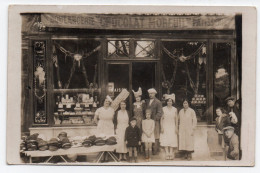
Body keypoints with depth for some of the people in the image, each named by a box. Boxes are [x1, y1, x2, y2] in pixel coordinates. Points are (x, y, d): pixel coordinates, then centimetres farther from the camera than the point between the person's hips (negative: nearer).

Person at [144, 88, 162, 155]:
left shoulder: (158, 102, -1)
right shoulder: (147, 101, 15)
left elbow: (159, 112, -5)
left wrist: (155, 119, -13)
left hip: (154, 122, -4)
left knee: (155, 136, -2)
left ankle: (155, 150, 0)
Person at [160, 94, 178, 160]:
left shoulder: (175, 109, 5)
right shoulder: (163, 109, 1)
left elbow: (176, 119, 7)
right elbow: (161, 118, 1)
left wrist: (176, 128, 2)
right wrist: (161, 127, -5)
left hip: (172, 127, 1)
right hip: (165, 127, -1)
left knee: (172, 140, -4)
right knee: (165, 140, -8)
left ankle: (171, 153, -2)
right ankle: (167, 154, -8)